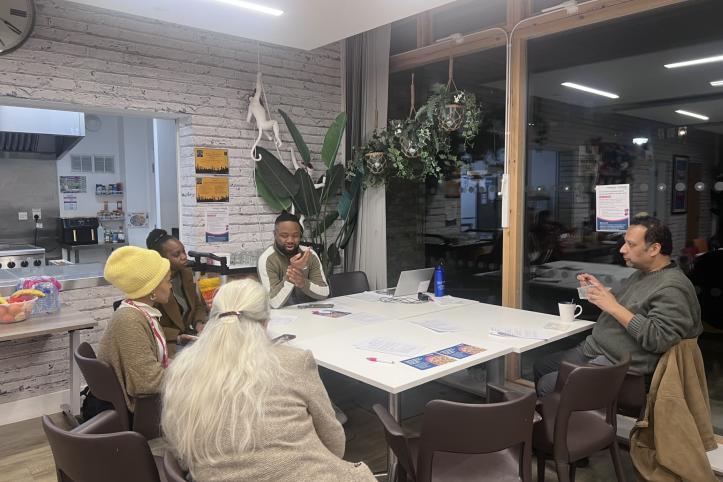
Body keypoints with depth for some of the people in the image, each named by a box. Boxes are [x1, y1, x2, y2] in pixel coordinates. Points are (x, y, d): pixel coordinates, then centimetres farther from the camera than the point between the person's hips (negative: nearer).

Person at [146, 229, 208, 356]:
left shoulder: (187, 274, 6)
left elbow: (198, 306, 16)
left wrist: (199, 323, -4)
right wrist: (178, 338, -23)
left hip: (187, 335, 7)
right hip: (165, 343, -7)